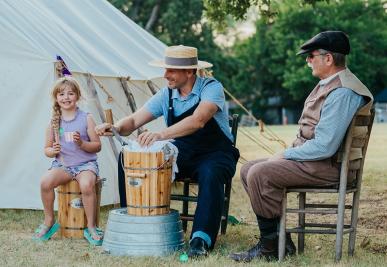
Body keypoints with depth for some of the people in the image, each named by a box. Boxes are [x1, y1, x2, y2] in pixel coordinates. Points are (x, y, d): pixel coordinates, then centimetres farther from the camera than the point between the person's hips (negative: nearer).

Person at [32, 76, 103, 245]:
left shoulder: (86, 119, 1)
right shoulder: (54, 122, 7)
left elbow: (97, 146, 1)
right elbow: (47, 149, 12)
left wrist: (82, 144, -18)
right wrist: (52, 151, -12)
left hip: (85, 163, -2)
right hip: (62, 164, 2)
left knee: (87, 185, -35)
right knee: (45, 182, -28)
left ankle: (91, 227, -16)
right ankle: (49, 221, -4)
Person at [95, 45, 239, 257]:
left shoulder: (211, 88, -16)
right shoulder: (166, 95, 1)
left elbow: (198, 121, -35)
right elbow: (134, 121, 0)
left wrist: (161, 134, -47)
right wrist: (116, 128, -23)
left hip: (215, 154, -5)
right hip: (181, 156, 5)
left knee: (210, 174, -39)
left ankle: (201, 239, -36)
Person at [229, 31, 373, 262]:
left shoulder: (342, 93, -21)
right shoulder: (328, 84, 14)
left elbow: (324, 146, -26)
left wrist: (286, 155, -14)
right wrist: (288, 153, 7)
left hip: (327, 165, -11)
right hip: (310, 158, 11)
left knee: (259, 174, -24)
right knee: (248, 170, 7)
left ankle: (271, 246, -11)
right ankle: (281, 239, 5)